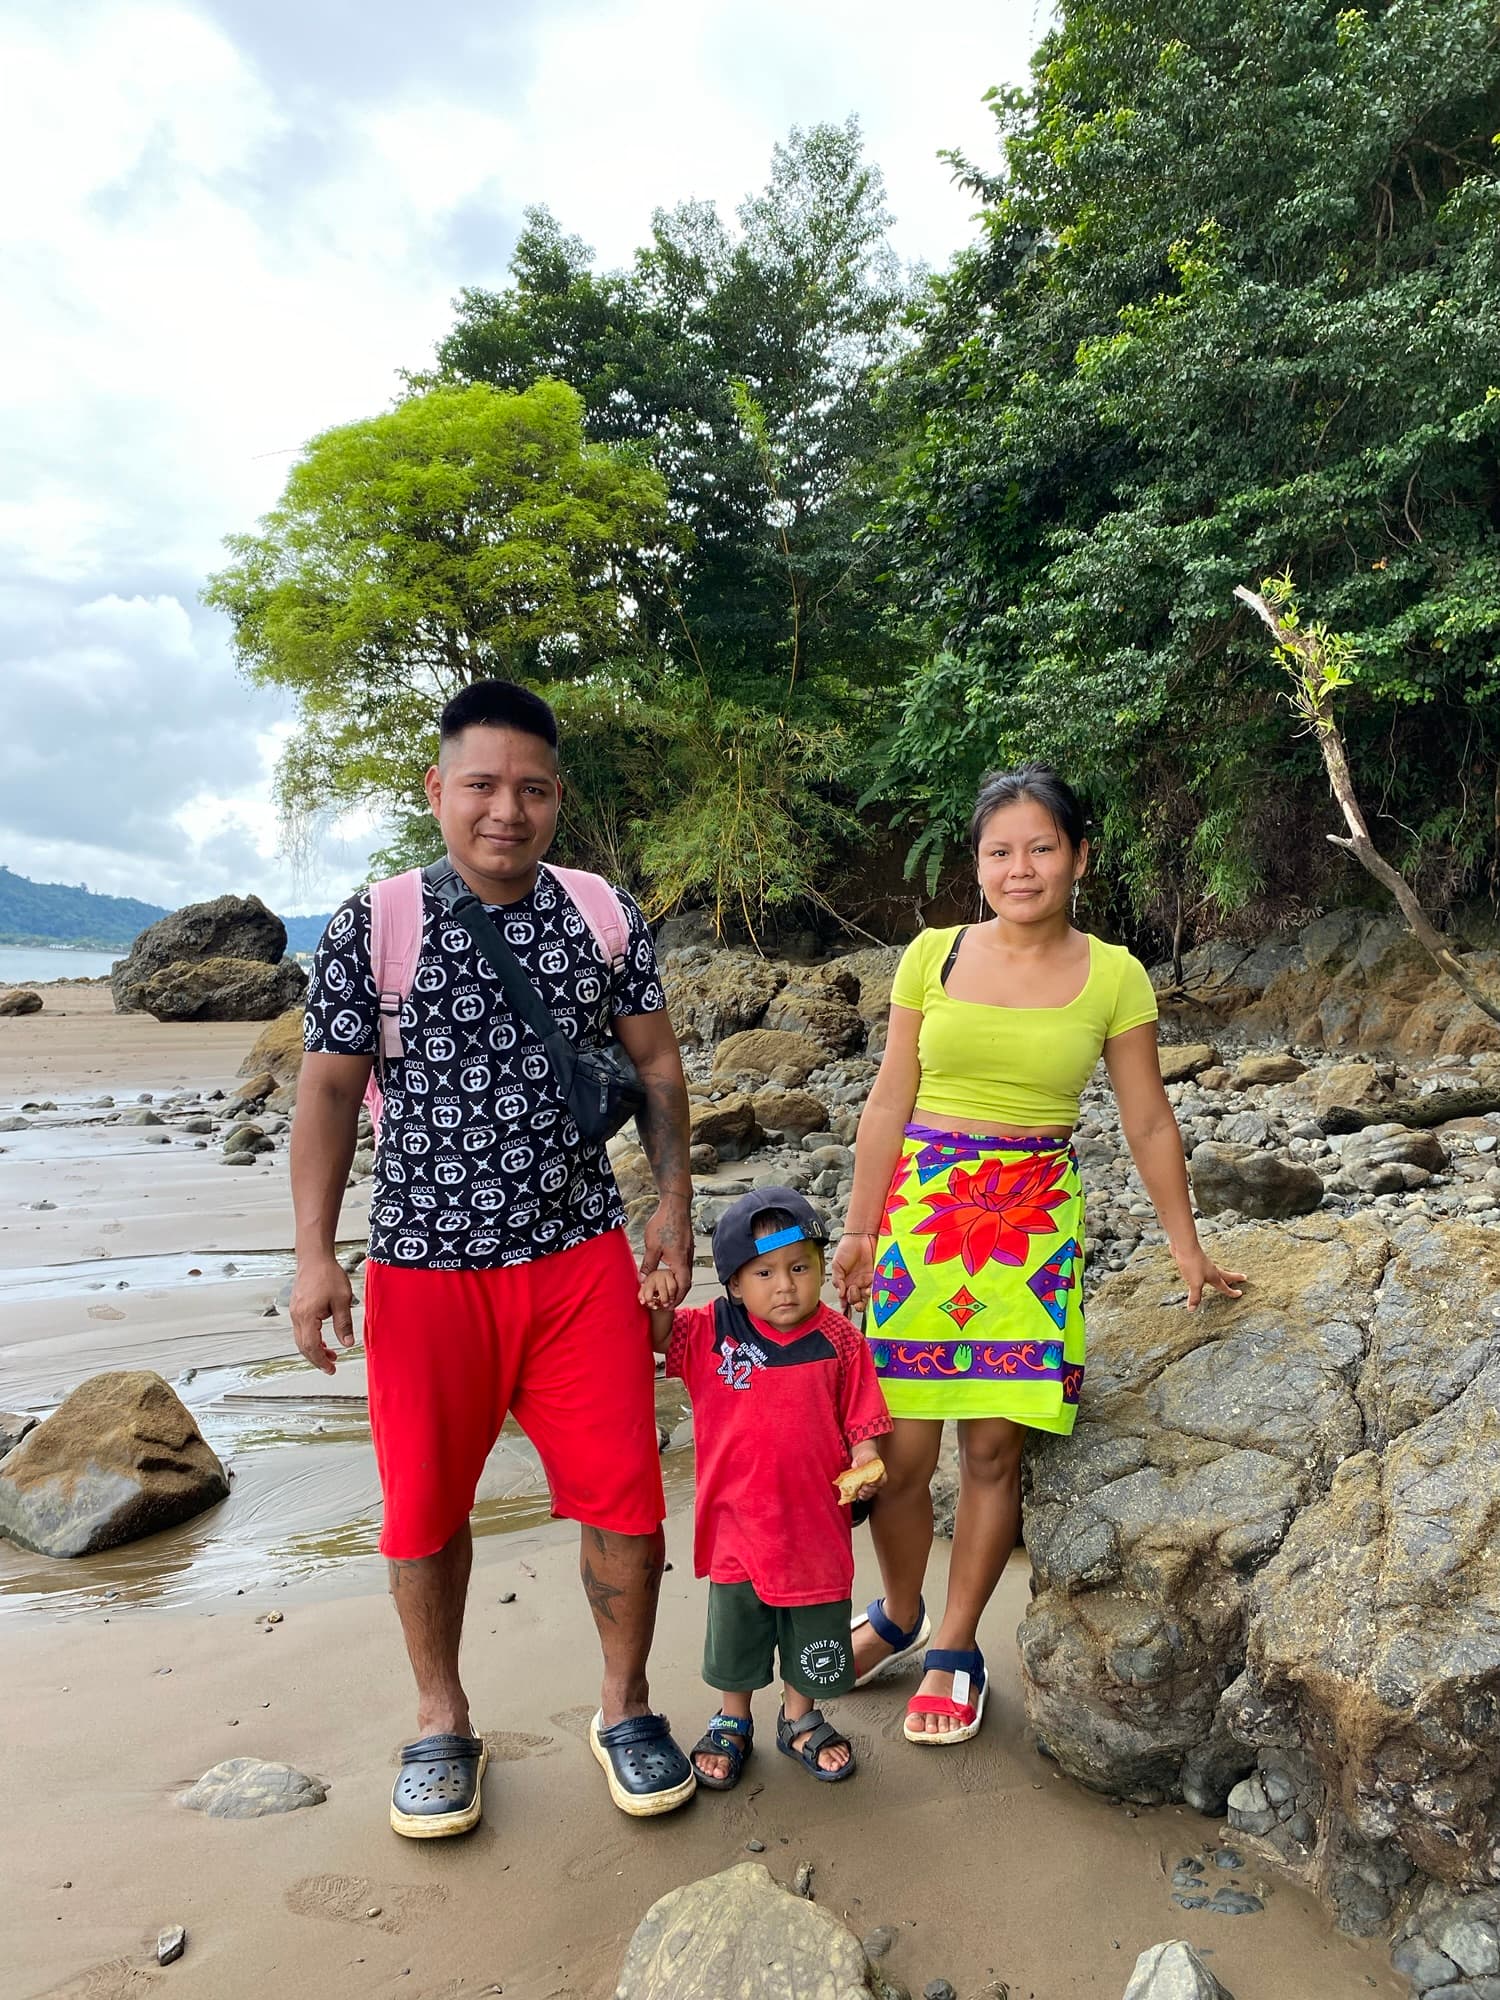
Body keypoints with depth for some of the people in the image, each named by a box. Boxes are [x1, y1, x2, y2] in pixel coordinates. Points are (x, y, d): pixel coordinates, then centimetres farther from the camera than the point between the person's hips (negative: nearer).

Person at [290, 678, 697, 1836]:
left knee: (622, 1492, 3)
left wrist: (674, 1205, 2)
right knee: (428, 1505, 12)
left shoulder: (605, 917, 1)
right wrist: (315, 1253, -5)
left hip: (581, 1254, 1)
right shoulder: (369, 927, -3)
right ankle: (443, 1725, 36)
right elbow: (331, 1092, -1)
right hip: (423, 1265, 0)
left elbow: (657, 1065, 7)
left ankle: (627, 1708, 29)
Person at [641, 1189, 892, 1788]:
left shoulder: (838, 1341, -10)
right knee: (734, 1631, 19)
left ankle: (801, 1718, 44)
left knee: (812, 1637, 18)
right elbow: (651, 1336, -6)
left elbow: (861, 1420, -2)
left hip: (815, 1525, 0)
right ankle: (731, 1721, 43)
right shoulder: (711, 1332, -9)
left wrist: (864, 1465, -19)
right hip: (737, 1521, 0)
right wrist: (655, 1302, -27)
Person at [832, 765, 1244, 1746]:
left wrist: (1188, 1249, 10)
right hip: (922, 1205, 1)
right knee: (900, 1448, 3)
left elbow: (1149, 1123, 7)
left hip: (1036, 1221, 0)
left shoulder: (1114, 977, 1)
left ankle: (955, 1649, 26)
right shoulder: (933, 956, 1)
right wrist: (860, 1228, 6)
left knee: (994, 1447, 4)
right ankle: (897, 1613, 31)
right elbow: (889, 1102, 5)